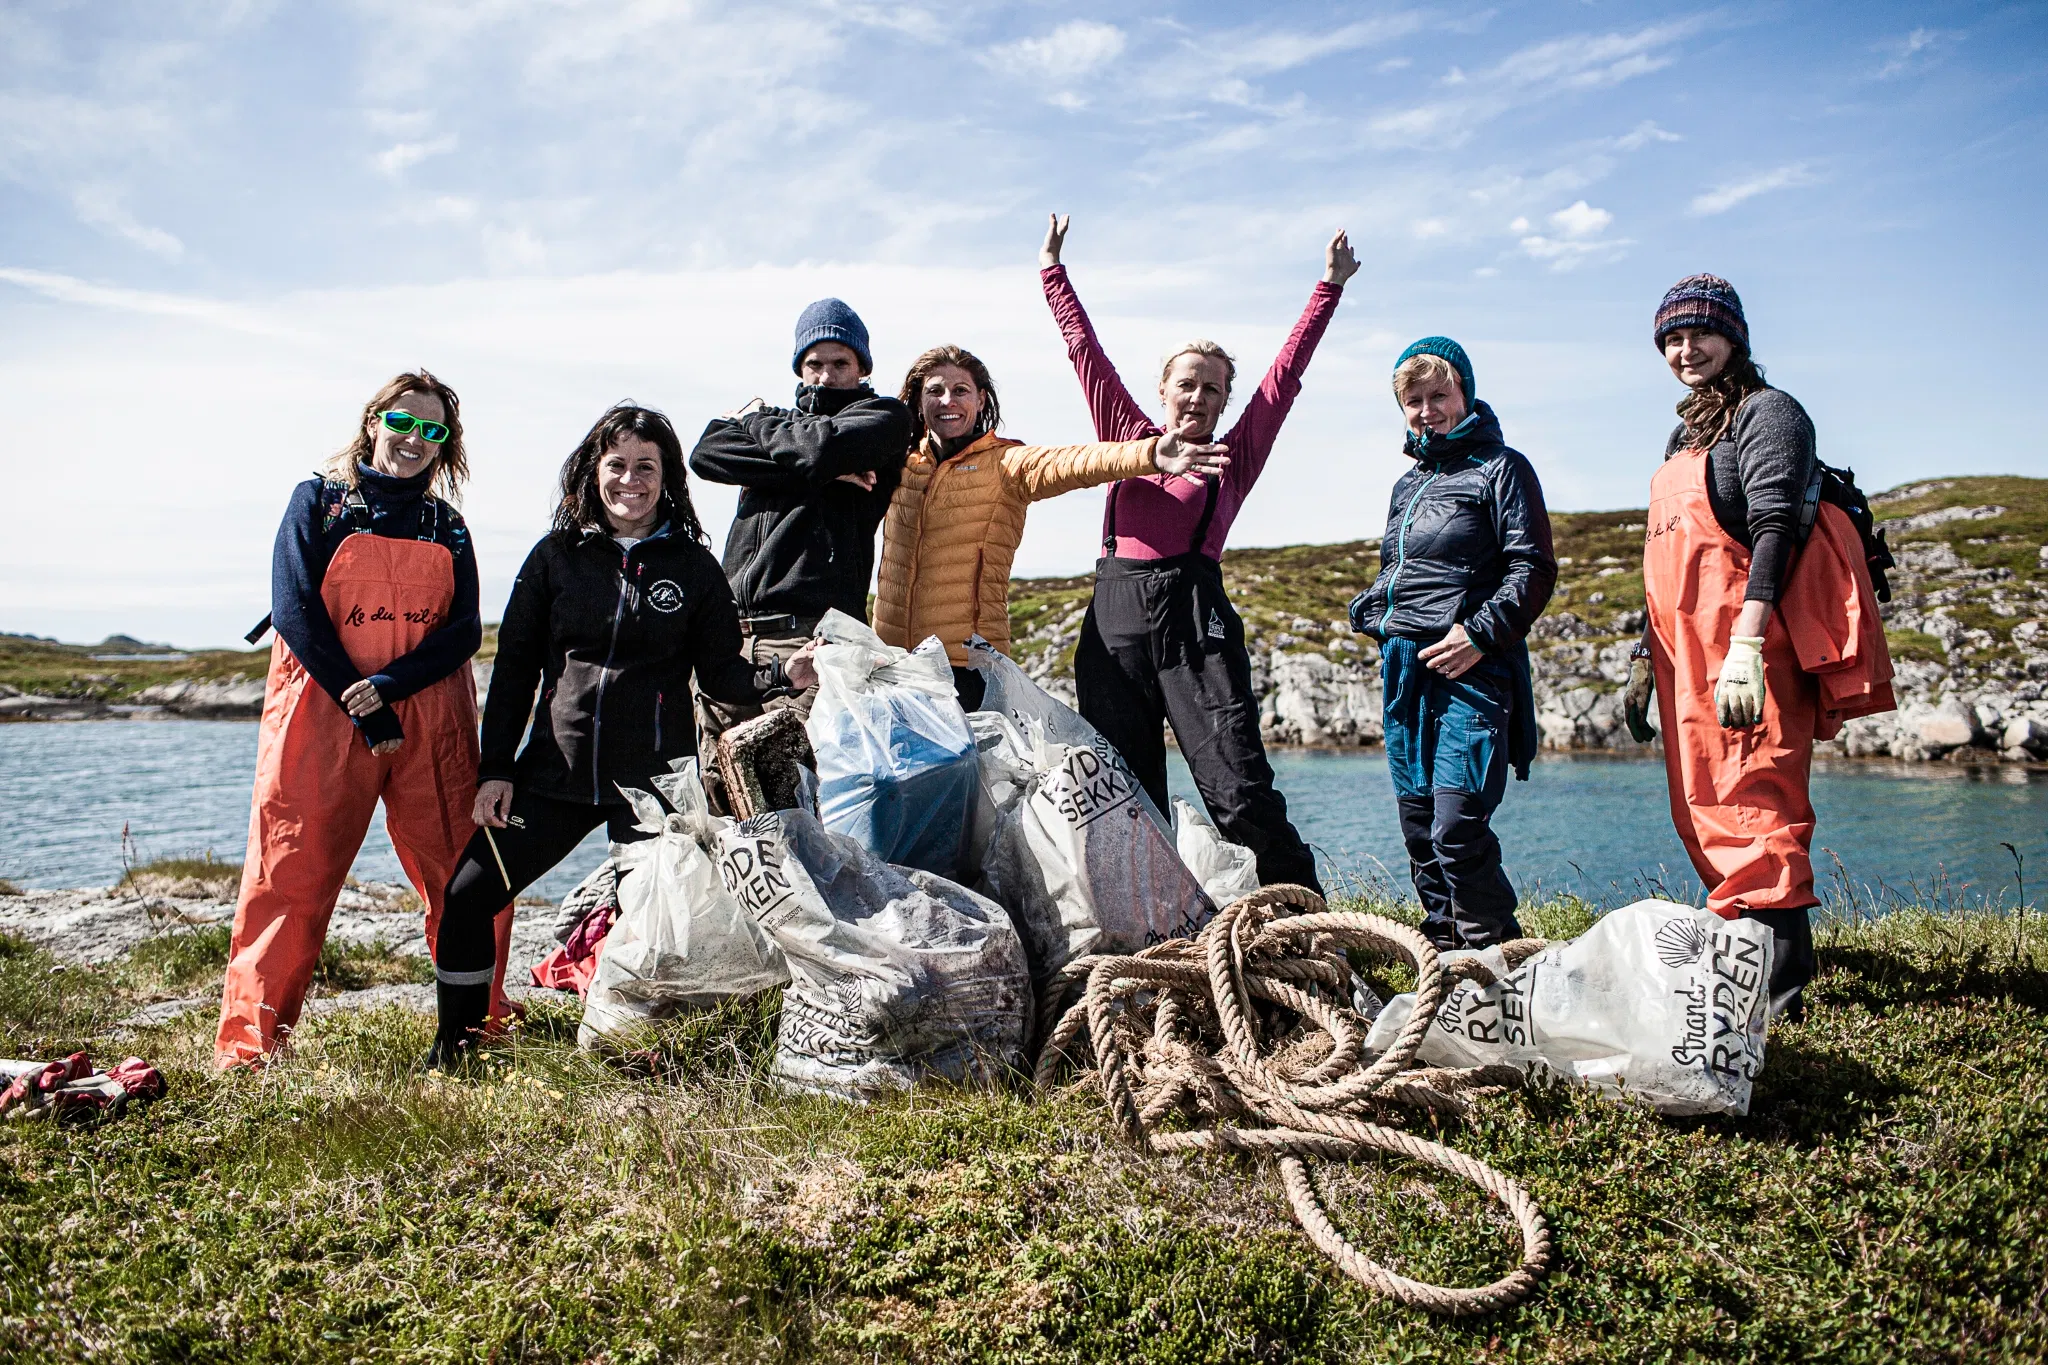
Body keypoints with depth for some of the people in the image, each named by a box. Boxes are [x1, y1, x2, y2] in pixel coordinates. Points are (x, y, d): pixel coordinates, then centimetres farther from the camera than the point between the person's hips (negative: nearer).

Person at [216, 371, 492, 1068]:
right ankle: (248, 1046, 8)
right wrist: (367, 715, -11)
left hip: (433, 722, 3)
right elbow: (295, 609, -6)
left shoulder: (447, 525, 12)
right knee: (292, 877, -3)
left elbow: (465, 630, 2)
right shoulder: (319, 499, 4)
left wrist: (388, 685, -15)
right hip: (322, 713, -3)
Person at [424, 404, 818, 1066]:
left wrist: (783, 674, -17)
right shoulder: (556, 555, 7)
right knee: (468, 894, -3)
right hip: (556, 772, 2)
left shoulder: (694, 566, 5)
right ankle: (455, 1045, 17)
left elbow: (720, 673, 3)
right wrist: (496, 767, 1)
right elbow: (515, 666, 8)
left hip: (656, 781, -1)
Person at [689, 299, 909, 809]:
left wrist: (754, 422, 10)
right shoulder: (780, 422, 26)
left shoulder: (885, 417, 12)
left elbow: (817, 446, -10)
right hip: (730, 632, 5)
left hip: (810, 633, -5)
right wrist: (818, 472, -4)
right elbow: (707, 453, 5)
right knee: (713, 788, 1)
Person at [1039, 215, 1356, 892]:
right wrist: (1052, 272, 28)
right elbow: (1085, 350, 23)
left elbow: (1286, 372, 12)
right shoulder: (1130, 436, 18)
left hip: (1196, 619, -2)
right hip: (1114, 619, 3)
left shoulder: (1234, 457, 13)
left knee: (1240, 792, -9)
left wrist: (1329, 288, 13)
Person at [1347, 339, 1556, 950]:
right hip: (1403, 669, 7)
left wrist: (1480, 634, -17)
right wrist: (1375, 614, 11)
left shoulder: (1500, 467, 1)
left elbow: (1534, 570, -7)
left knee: (1457, 829, -14)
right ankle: (1446, 949, 18)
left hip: (1470, 670, -7)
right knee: (1418, 827, 7)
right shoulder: (1407, 483, 22)